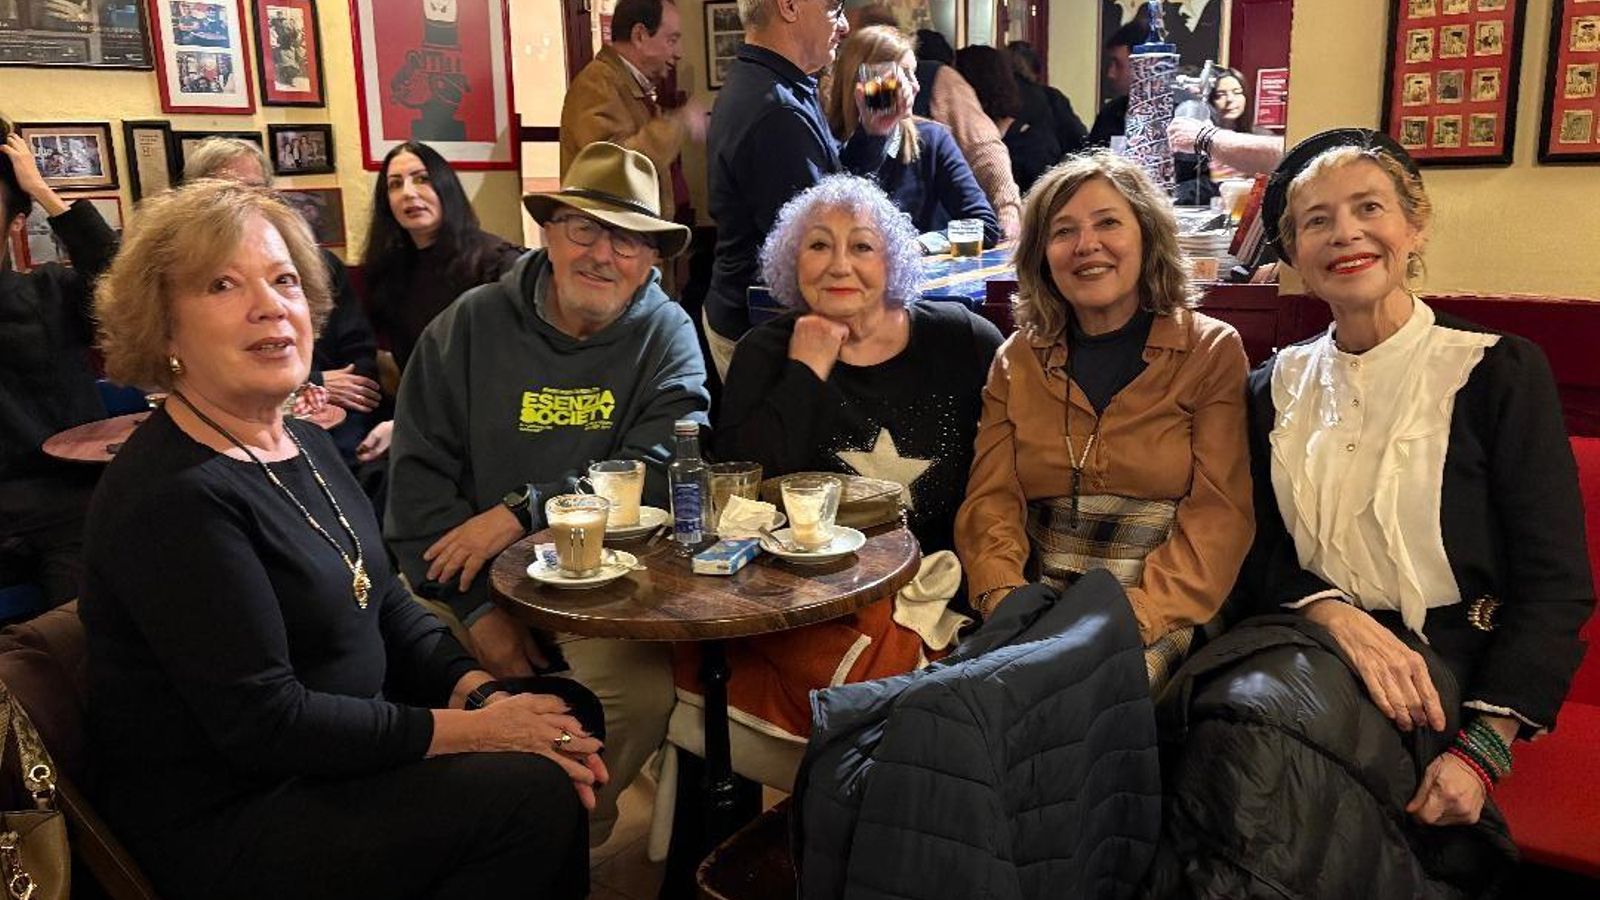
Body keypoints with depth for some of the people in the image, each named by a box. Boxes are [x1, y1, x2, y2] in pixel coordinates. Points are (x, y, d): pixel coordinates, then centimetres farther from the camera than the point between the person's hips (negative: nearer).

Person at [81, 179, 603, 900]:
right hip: (224, 822, -9)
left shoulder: (303, 444, 7)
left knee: (569, 718, 0)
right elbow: (264, 724, -25)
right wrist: (473, 730, -20)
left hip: (335, 753, 9)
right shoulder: (174, 496, -22)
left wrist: (482, 694, -9)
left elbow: (387, 605, 9)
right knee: (530, 793, -20)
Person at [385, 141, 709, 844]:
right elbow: (418, 474, -4)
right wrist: (477, 606, -15)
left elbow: (662, 471, -14)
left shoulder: (666, 337, 0)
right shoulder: (470, 326, 2)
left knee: (641, 694, -26)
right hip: (468, 576, 1)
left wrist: (523, 512, -20)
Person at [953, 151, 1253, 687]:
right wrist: (1004, 596, -15)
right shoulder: (1016, 361, 14)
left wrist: (1137, 614, -20)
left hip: (1161, 619, -2)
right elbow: (990, 499, 6)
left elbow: (1218, 512, -5)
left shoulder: (1211, 352, 5)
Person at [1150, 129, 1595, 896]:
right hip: (1308, 638, 4)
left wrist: (1484, 748, -14)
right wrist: (1334, 613, -13)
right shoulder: (1277, 386, 12)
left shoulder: (1498, 371, 1)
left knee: (1248, 731, -33)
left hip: (1446, 658, -3)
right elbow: (1258, 554, 9)